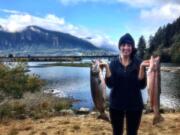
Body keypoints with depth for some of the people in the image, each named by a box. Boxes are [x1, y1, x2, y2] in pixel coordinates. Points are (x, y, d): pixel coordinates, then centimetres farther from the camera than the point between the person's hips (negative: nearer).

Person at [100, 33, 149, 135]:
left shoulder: (138, 63, -5)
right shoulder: (114, 63, -2)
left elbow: (142, 85, -12)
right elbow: (110, 84, -12)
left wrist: (142, 68, -24)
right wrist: (107, 67, -23)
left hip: (134, 105, -1)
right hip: (116, 104, 1)